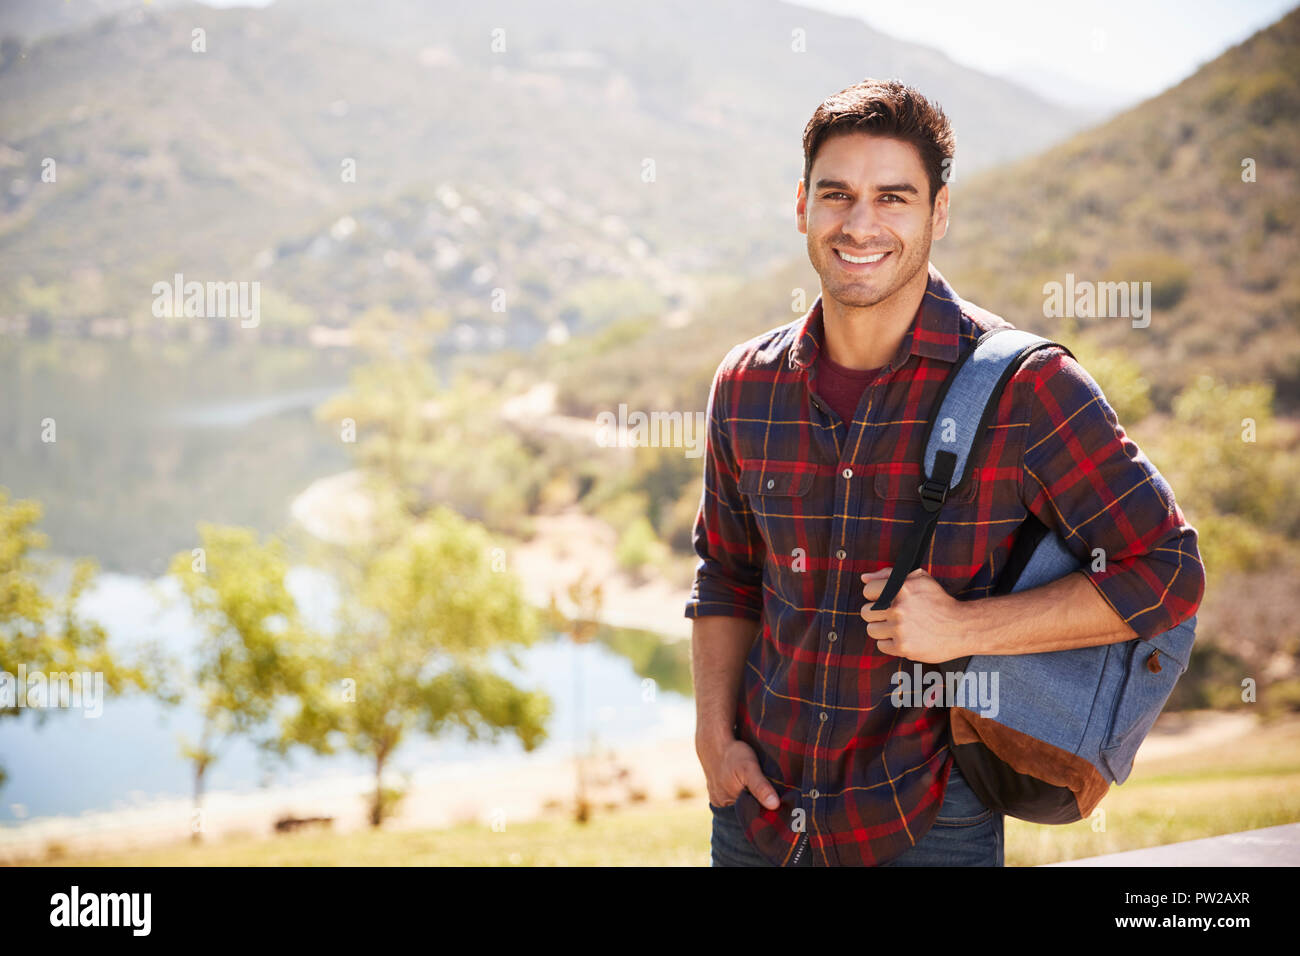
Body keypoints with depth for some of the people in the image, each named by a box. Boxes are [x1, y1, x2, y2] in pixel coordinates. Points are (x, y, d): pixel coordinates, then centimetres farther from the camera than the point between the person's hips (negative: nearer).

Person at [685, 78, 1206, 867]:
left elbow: (1168, 574, -12)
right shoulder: (747, 386, 1)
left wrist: (964, 628, -18)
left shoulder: (1024, 385, -13)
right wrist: (716, 739, 2)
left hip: (928, 823, -4)